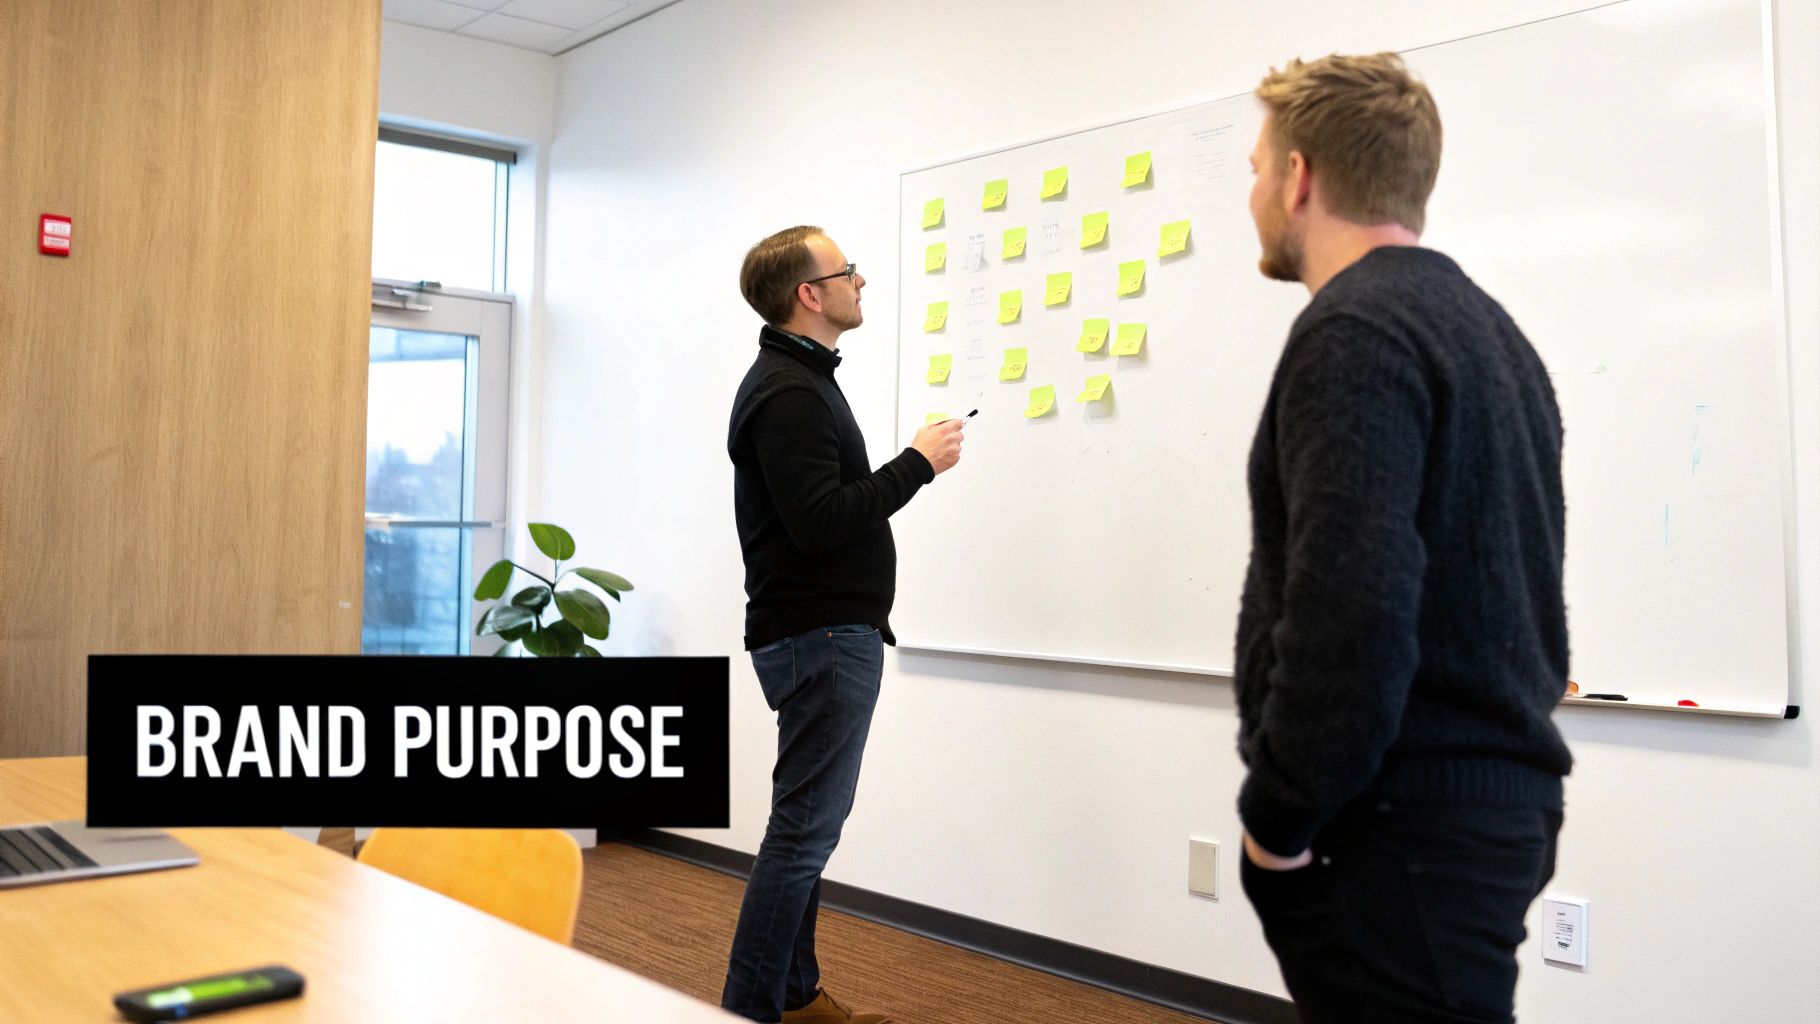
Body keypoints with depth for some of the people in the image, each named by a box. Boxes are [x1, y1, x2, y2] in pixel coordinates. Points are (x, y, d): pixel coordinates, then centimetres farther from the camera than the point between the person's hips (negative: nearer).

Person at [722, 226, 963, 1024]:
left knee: (810, 822, 14)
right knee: (804, 827, -6)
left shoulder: (801, 380, 18)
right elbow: (821, 521, -25)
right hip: (817, 641, -10)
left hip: (831, 634, 10)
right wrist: (916, 464, -15)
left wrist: (864, 623, 23)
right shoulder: (786, 394, -15)